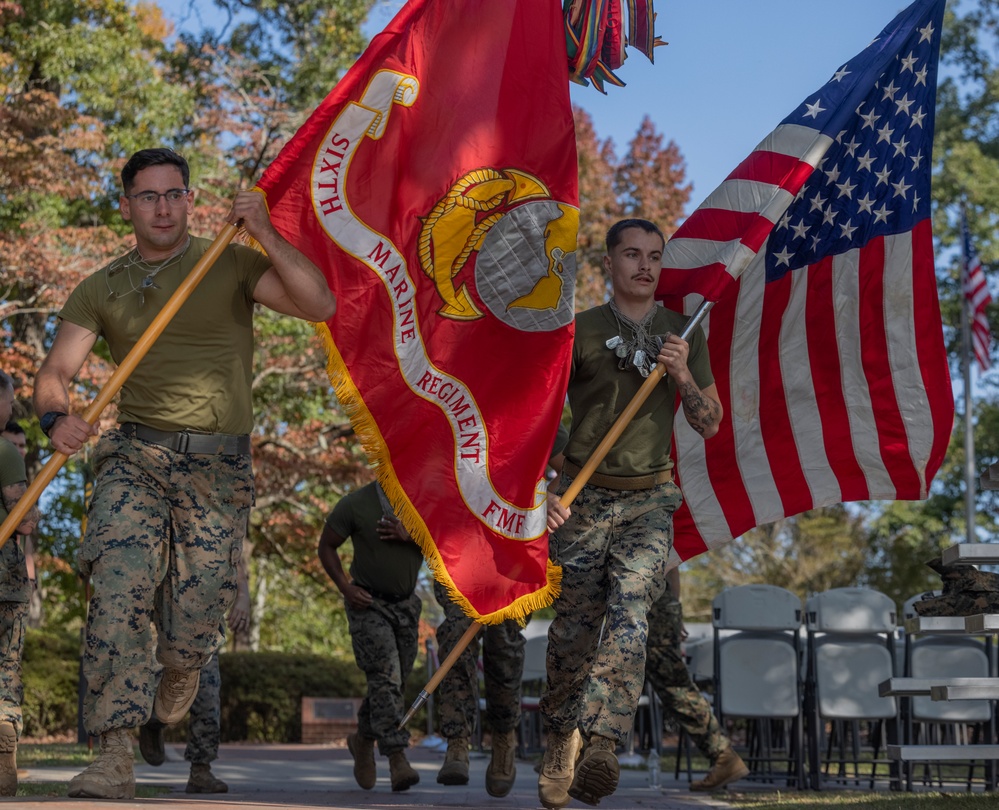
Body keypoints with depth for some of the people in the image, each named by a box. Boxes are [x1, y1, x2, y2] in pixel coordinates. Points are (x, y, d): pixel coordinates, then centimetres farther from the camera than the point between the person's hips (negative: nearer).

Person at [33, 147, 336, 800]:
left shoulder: (230, 264, 5)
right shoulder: (102, 290, 11)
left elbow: (320, 305, -8)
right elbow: (55, 373, 3)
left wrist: (265, 235, -15)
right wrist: (57, 415, -20)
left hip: (217, 464, -1)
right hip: (135, 457, 1)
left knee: (197, 614, -1)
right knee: (118, 590, -19)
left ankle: (181, 669, 39)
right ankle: (116, 756, -20)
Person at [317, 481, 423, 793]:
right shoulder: (355, 503, -15)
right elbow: (326, 546, -5)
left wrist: (409, 535, -24)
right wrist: (345, 588, -17)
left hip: (406, 604, 5)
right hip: (368, 604, -5)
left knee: (394, 682, 12)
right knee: (385, 679, -18)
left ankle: (363, 740, 35)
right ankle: (398, 761, -22)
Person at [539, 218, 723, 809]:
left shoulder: (684, 333, 8)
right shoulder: (577, 332, 1)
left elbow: (710, 425, 8)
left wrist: (682, 375, -10)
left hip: (650, 499, 0)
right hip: (583, 496, 0)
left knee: (629, 614, -20)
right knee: (573, 628, 0)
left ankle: (601, 747, -31)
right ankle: (561, 745, 16)